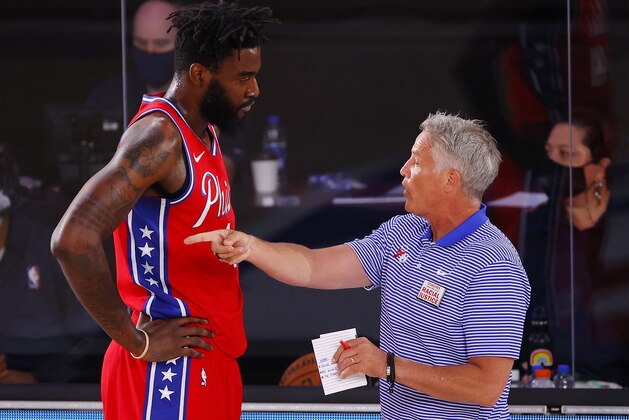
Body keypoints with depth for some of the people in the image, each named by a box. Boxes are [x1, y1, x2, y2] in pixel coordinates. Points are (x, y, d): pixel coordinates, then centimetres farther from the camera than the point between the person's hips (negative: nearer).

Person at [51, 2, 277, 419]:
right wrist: (137, 340, -19)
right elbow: (73, 240, -27)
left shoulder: (206, 134, 13)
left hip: (212, 362, 9)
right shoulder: (160, 137, -17)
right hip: (171, 369, -9)